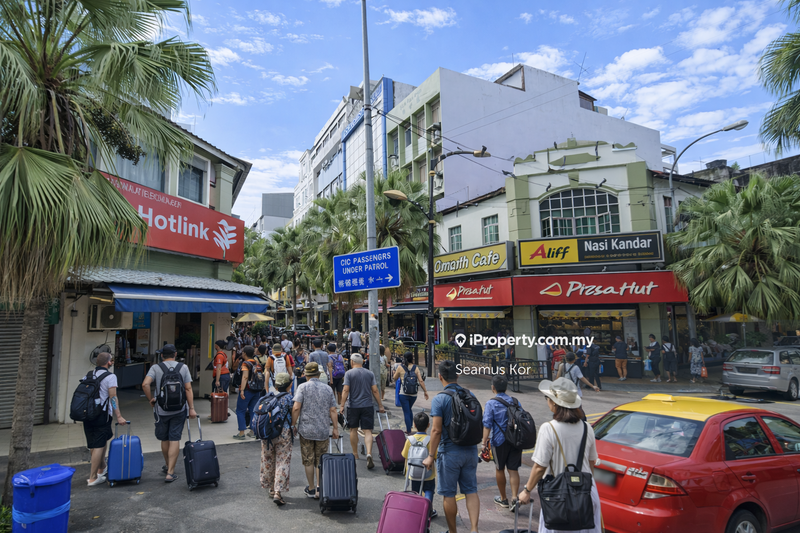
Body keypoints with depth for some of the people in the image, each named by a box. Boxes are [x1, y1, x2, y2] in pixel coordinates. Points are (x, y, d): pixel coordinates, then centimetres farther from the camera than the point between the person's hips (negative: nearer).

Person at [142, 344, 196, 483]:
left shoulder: (156, 368, -2)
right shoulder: (183, 367, 0)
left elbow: (145, 384, -17)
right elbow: (188, 389, -4)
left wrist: (151, 399, -1)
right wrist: (191, 408, -2)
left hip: (161, 410, 0)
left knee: (164, 439, 17)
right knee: (175, 440, 2)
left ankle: (167, 466, 35)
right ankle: (170, 472, 1)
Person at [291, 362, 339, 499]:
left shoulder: (303, 387, -4)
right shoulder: (327, 389, 4)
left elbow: (296, 408, -13)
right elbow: (333, 410, 3)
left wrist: (293, 425, -2)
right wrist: (336, 428, 8)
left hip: (306, 429, -2)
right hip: (323, 430, 2)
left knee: (308, 461, 10)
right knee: (320, 461, 11)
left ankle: (311, 489, 20)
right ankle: (319, 489, 6)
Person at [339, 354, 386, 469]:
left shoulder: (349, 373, -3)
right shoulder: (370, 374, 4)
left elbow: (346, 390, -10)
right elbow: (375, 391, 2)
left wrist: (342, 405, -7)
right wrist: (380, 405, 8)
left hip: (353, 406, -1)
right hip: (367, 406, 1)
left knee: (353, 430, 15)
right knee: (367, 431, -1)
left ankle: (355, 455, 25)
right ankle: (369, 453, -21)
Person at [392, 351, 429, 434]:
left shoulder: (400, 367, -7)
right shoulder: (416, 368, -1)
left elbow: (394, 378, 5)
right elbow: (421, 381, -5)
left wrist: (394, 371, 23)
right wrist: (425, 391, 3)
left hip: (403, 394, -3)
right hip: (413, 394, 3)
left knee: (406, 412, 4)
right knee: (409, 410, 23)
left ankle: (409, 431, 5)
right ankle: (409, 428, 27)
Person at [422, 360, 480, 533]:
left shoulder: (439, 399, -15)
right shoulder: (470, 395, 2)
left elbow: (437, 430, -18)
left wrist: (431, 456, -9)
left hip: (450, 452, -5)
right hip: (471, 451, 5)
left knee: (449, 494, 10)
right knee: (471, 490, 14)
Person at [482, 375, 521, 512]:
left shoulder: (491, 403, -9)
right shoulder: (514, 402, 6)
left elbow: (487, 425, -14)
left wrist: (485, 442, -10)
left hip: (500, 441, -3)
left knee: (499, 469, 13)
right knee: (513, 470, 8)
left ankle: (503, 499, 25)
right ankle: (514, 498, -4)